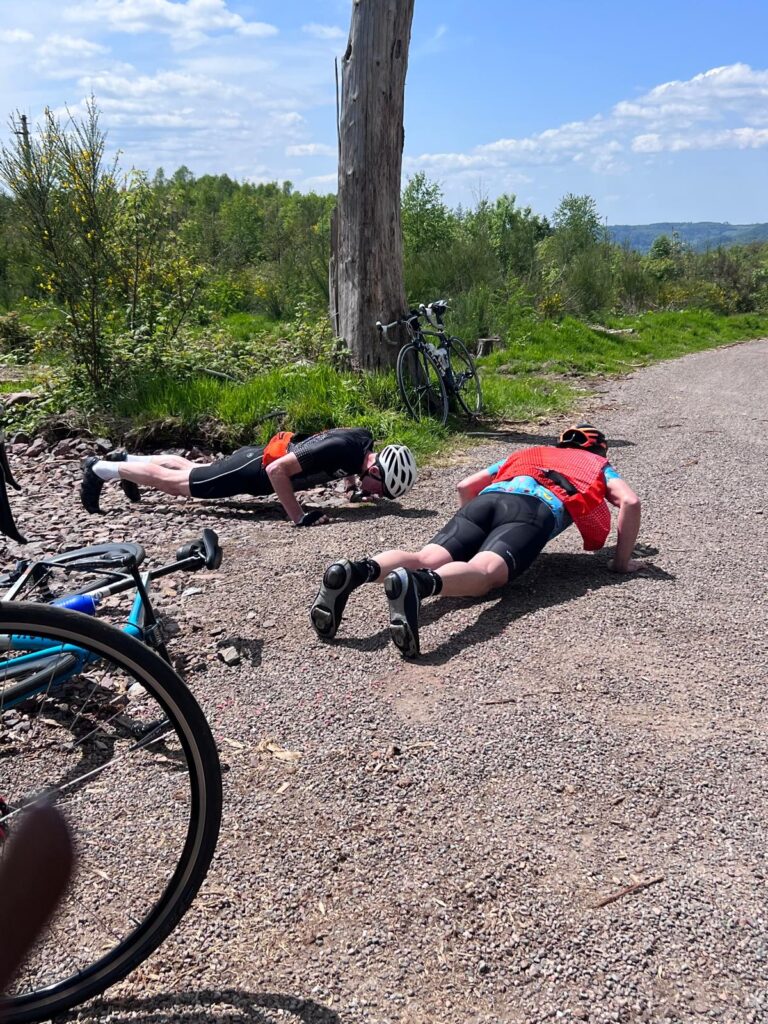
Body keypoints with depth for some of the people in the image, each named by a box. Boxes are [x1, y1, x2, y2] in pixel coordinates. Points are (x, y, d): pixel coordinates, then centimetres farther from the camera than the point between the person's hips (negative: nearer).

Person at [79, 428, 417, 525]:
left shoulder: (365, 441, -10)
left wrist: (355, 488, 1)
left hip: (262, 458, 8)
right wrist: (298, 516, -35)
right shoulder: (341, 448, -36)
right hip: (253, 470, -8)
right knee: (176, 483, 9)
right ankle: (98, 470, 25)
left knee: (191, 469, 28)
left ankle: (128, 460, 47)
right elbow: (277, 470, -37)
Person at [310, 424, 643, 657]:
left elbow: (465, 487, 40)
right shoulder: (598, 464, 36)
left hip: (487, 499, 4)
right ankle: (417, 584, -61)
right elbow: (630, 502, 16)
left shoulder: (527, 453, 44)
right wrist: (622, 561, 26)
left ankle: (356, 570, -45)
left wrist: (474, 536, 52)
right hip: (534, 509, -4)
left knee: (426, 560, -16)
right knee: (484, 572, -29)